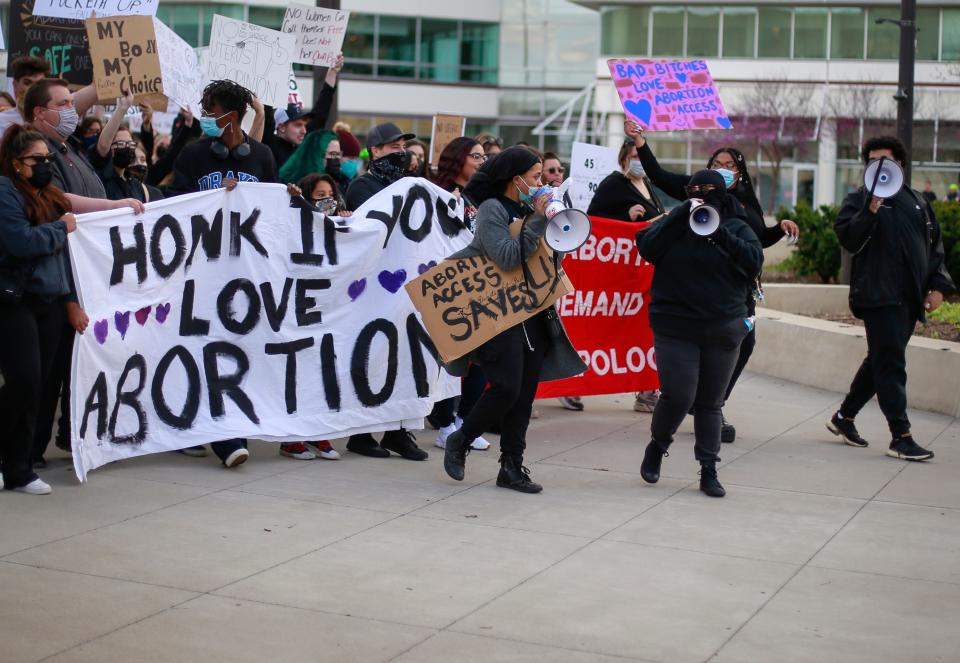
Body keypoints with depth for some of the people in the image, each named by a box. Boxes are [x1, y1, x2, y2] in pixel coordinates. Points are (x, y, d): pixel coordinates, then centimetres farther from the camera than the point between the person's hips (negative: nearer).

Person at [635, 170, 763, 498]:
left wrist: (720, 234, -21)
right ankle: (657, 444, 18)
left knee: (710, 403, 7)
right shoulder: (674, 223, 6)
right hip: (676, 326, -1)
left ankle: (708, 471, 15)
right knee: (678, 396, -11)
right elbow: (647, 248, -11)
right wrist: (682, 216, -15)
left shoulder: (737, 228, 6)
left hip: (723, 331, 1)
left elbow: (755, 261, -10)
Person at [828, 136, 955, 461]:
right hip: (879, 296, -6)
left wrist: (938, 285, 8)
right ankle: (900, 437, -9)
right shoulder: (859, 199, 2)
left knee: (880, 361, 13)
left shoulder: (917, 202, 17)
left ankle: (844, 416, 27)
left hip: (910, 298, 6)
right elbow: (848, 239, -13)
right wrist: (872, 208, -24)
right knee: (891, 364, -10)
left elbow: (935, 246, 19)